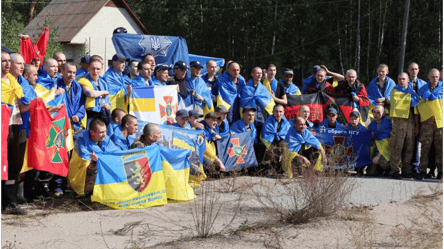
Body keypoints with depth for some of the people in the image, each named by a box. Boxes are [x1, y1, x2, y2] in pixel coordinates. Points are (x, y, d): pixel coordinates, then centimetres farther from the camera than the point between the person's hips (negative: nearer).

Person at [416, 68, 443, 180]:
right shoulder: (423, 89, 12)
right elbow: (419, 105, 15)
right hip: (427, 122, 1)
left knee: (440, 147, 0)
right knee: (425, 146, -4)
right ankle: (422, 171, -1)